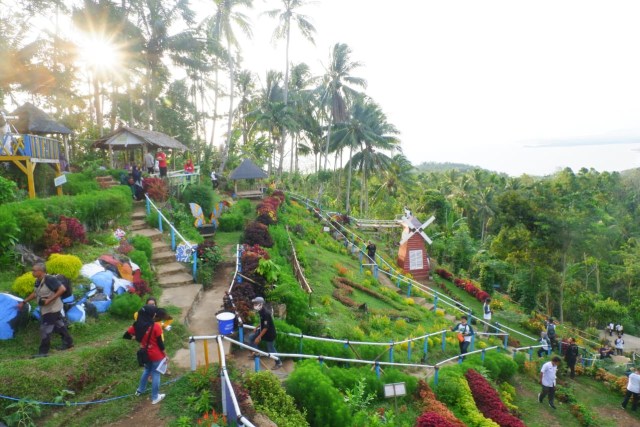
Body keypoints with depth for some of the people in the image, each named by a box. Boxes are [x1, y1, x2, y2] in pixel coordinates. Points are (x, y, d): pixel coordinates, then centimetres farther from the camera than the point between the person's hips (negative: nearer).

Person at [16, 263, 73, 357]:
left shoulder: (50, 279, -24)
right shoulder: (38, 281, 5)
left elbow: (62, 289, -29)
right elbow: (35, 293, 21)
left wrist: (50, 300, -28)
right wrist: (23, 302, 19)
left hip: (52, 309, -9)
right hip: (45, 309, 9)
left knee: (45, 330, -4)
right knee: (59, 326, 18)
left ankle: (43, 352, 6)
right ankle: (68, 343, 30)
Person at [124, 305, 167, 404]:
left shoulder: (137, 325, -9)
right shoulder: (156, 326, -23)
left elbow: (126, 336, -1)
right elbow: (160, 343, -16)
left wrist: (136, 337, 15)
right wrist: (165, 355, -3)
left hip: (145, 354, 6)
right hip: (156, 355, -6)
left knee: (147, 370, 30)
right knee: (155, 374, 9)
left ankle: (140, 390, 44)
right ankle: (155, 397, 20)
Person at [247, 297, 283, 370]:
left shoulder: (266, 313, -31)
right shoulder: (261, 311, -3)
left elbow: (266, 327, -29)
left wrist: (258, 337, -25)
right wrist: (257, 327, 10)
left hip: (269, 334, -9)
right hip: (263, 331, 9)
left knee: (271, 349, 6)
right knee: (251, 337, 12)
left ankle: (279, 363, 25)